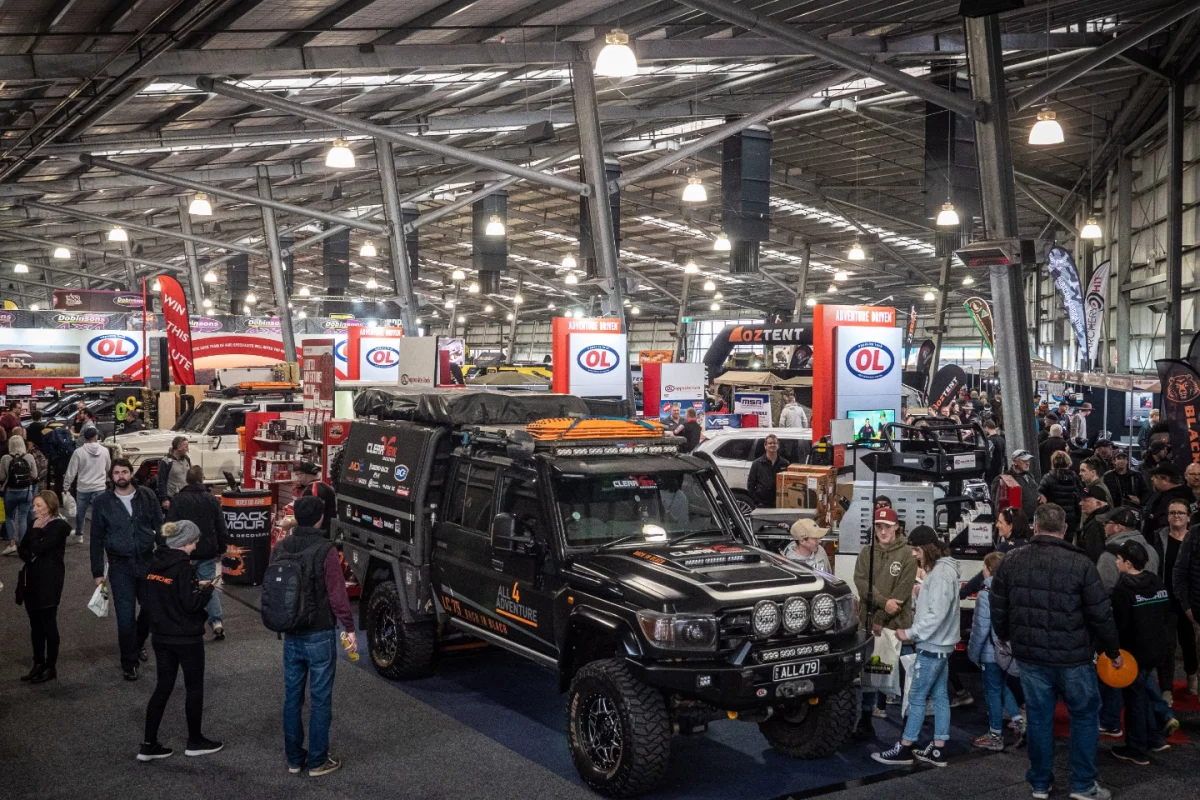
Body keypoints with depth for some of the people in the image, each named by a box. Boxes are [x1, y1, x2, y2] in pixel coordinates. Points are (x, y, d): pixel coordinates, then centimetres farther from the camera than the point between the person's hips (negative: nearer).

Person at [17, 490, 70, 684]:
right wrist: (31, 558, -8)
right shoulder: (36, 524, 12)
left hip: (49, 580, -8)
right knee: (35, 624, 12)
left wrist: (35, 530, -8)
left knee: (48, 624, -1)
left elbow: (38, 548, -21)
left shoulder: (59, 526, -12)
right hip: (32, 579, 8)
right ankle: (38, 664, 21)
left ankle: (51, 668, 7)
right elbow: (22, 548, 10)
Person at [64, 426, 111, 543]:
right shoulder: (104, 451, -2)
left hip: (83, 488, 0)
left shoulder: (78, 452, -9)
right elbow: (108, 468, 14)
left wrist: (66, 486, 3)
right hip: (99, 488, 0)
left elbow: (71, 472, -7)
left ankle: (78, 535, 31)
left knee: (80, 513, 17)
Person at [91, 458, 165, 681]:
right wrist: (98, 572, 2)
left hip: (147, 561, 1)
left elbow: (160, 528, 4)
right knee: (126, 616, 0)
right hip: (120, 565, -1)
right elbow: (96, 539, 4)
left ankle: (138, 643, 37)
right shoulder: (102, 502, 0)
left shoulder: (147, 496, 1)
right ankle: (129, 662, 15)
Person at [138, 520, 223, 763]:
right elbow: (191, 604, -22)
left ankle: (149, 745, 12)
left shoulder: (155, 563, 3)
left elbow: (151, 597, 13)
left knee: (163, 687, 13)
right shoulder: (182, 567, -20)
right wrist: (207, 588, -5)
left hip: (161, 636, 7)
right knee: (194, 688, 9)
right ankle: (195, 742, 21)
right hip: (186, 638, -7)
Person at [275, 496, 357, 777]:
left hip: (291, 635, 6)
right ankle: (317, 761, 9)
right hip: (319, 635, -6)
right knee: (320, 699, 3)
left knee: (292, 696, 13)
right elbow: (337, 594, -17)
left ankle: (294, 758, 21)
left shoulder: (280, 548, 3)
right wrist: (349, 628, -10)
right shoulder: (325, 550, -16)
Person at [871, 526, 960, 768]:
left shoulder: (941, 573, -20)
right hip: (939, 645, 10)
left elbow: (937, 614, -25)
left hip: (932, 647, -10)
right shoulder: (939, 569, 12)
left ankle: (904, 748, 6)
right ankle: (938, 750, 17)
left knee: (917, 697, -2)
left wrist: (910, 634, -18)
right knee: (939, 696, 12)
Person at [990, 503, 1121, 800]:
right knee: (1084, 716, 12)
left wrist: (1007, 638, 27)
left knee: (1038, 717, 12)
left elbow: (998, 610, 8)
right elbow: (1101, 615, -9)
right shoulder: (1080, 564, -14)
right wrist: (1113, 651, 6)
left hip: (1029, 654, 3)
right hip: (1073, 656, -3)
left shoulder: (1010, 562, -2)